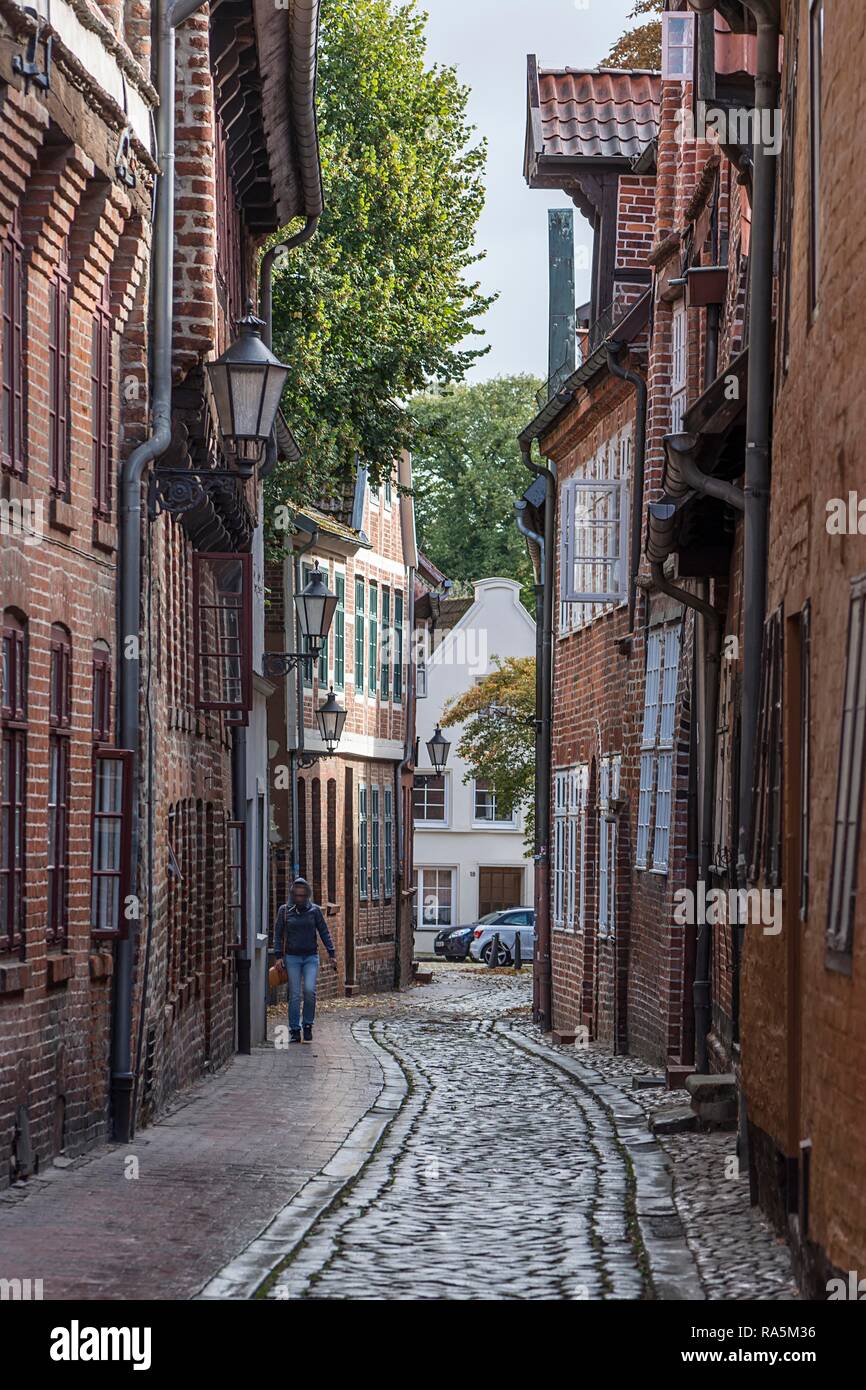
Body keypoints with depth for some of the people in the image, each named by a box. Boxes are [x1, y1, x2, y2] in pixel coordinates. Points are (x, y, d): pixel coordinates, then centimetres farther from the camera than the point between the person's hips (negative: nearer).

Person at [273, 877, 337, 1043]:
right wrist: (278, 956, -3)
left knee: (310, 990, -16)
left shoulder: (314, 910, 4)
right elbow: (278, 934, 6)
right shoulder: (285, 910, 4)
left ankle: (308, 1025, 1)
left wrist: (332, 954, 0)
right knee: (294, 995, -2)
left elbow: (324, 933, 6)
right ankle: (294, 1031, 5)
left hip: (311, 956, 0)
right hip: (292, 957, 0)